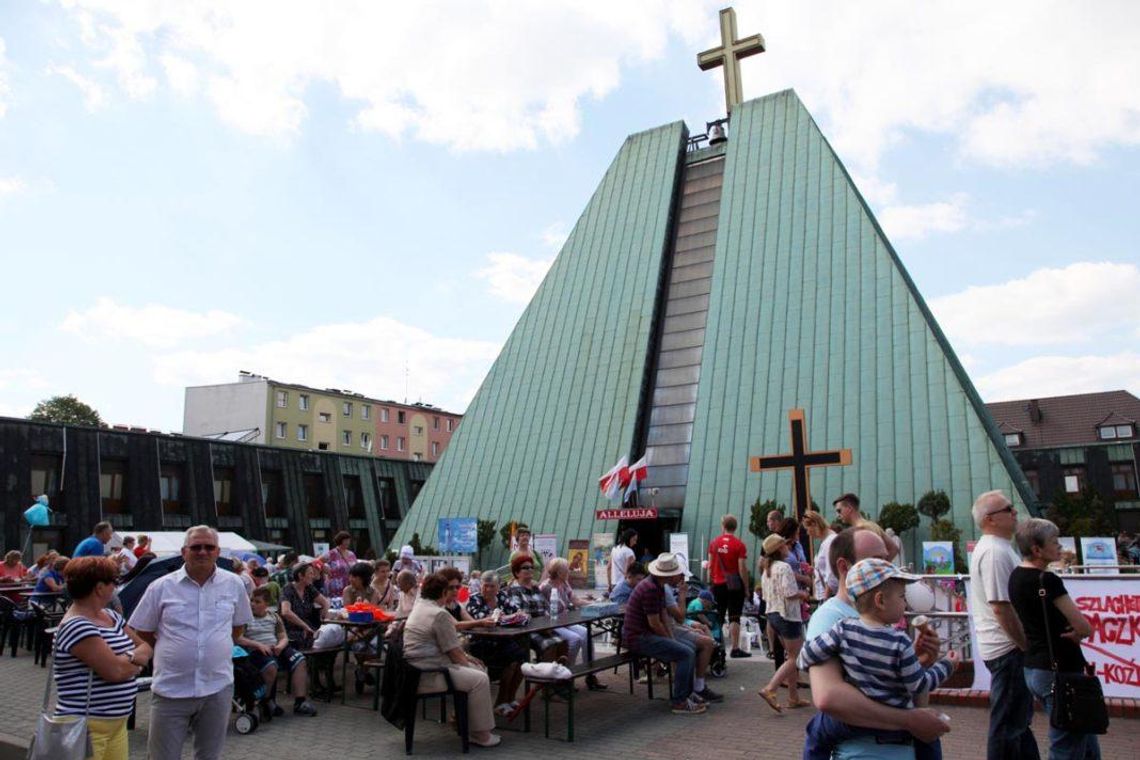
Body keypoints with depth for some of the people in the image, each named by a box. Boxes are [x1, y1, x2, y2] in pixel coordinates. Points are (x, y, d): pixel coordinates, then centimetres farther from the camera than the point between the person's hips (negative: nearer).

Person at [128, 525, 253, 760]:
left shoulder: (234, 585, 1)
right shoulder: (160, 587, -5)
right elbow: (142, 631, 6)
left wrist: (219, 650, 9)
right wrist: (171, 653, 5)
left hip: (218, 687, 2)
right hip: (171, 689, -1)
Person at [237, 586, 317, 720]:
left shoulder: (273, 616, 17)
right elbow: (238, 639, -9)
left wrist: (280, 646, -8)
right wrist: (258, 645, -19)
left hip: (275, 648, 5)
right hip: (255, 650, -5)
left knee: (300, 661, -18)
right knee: (271, 666, -36)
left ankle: (300, 701, -17)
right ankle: (266, 702, -11)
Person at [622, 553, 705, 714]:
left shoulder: (659, 586, 10)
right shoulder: (650, 589, -23)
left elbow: (664, 615, 13)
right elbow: (655, 623, -20)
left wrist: (673, 639, 3)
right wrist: (670, 641, -5)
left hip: (646, 634, 10)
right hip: (638, 637, -10)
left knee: (689, 648, 9)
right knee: (685, 654, -16)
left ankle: (686, 694, 17)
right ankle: (678, 702, -8)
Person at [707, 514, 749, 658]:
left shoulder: (714, 542, 1)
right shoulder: (739, 545, -9)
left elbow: (710, 565, 4)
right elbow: (742, 568, -11)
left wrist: (710, 581, 13)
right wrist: (746, 586, -3)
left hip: (718, 584, 3)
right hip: (735, 585, -3)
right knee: (734, 617, 0)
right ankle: (735, 649, -1)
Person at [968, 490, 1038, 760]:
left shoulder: (993, 547, 13)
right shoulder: (995, 552, -21)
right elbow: (1001, 607, -25)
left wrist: (1024, 642, 18)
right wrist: (1026, 645, -16)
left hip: (1008, 646, 10)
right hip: (1008, 647, -10)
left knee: (1019, 717, 22)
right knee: (1008, 724, 1)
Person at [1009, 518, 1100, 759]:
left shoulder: (1017, 576, 7)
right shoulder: (1047, 580, -20)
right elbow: (1084, 628, -16)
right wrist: (1076, 634, 6)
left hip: (1033, 668, 9)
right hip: (1059, 672, -9)